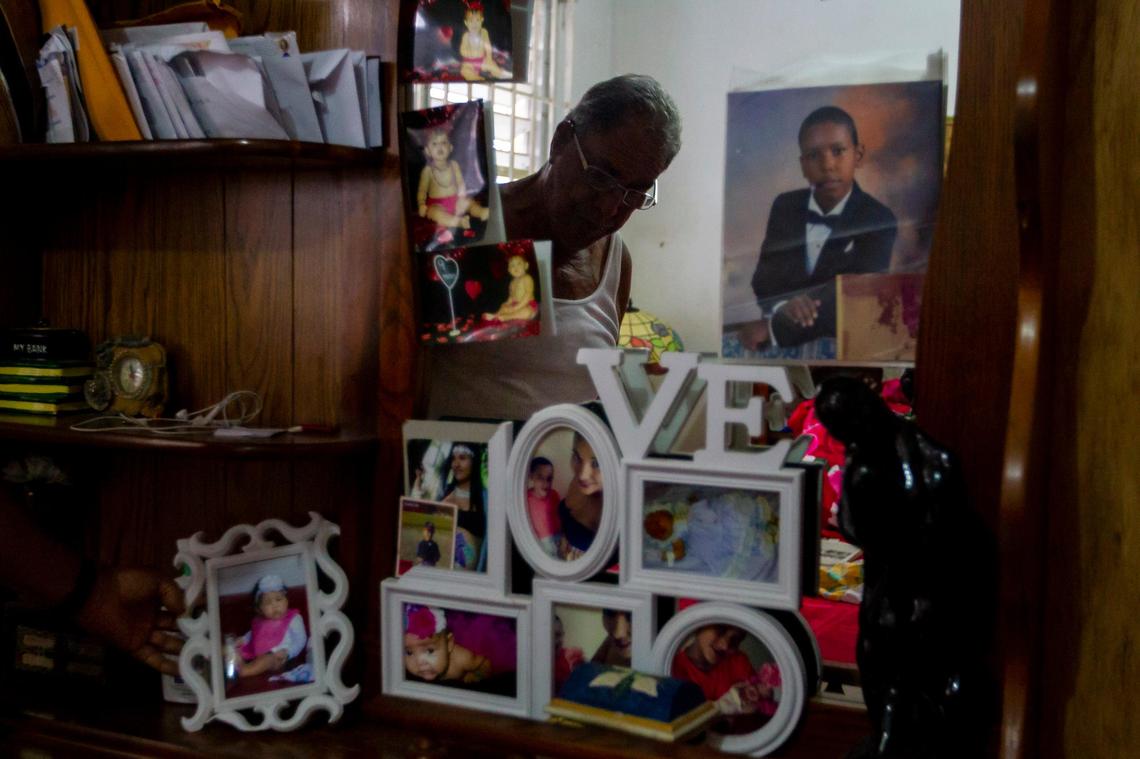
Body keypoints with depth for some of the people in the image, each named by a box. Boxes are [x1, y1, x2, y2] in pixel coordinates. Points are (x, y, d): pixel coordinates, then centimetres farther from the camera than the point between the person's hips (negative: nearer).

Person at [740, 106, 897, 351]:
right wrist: (782, 306, -23)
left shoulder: (879, 221, -6)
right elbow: (764, 278, 1)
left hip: (845, 342, -3)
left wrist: (774, 328, -24)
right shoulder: (785, 206, 6)